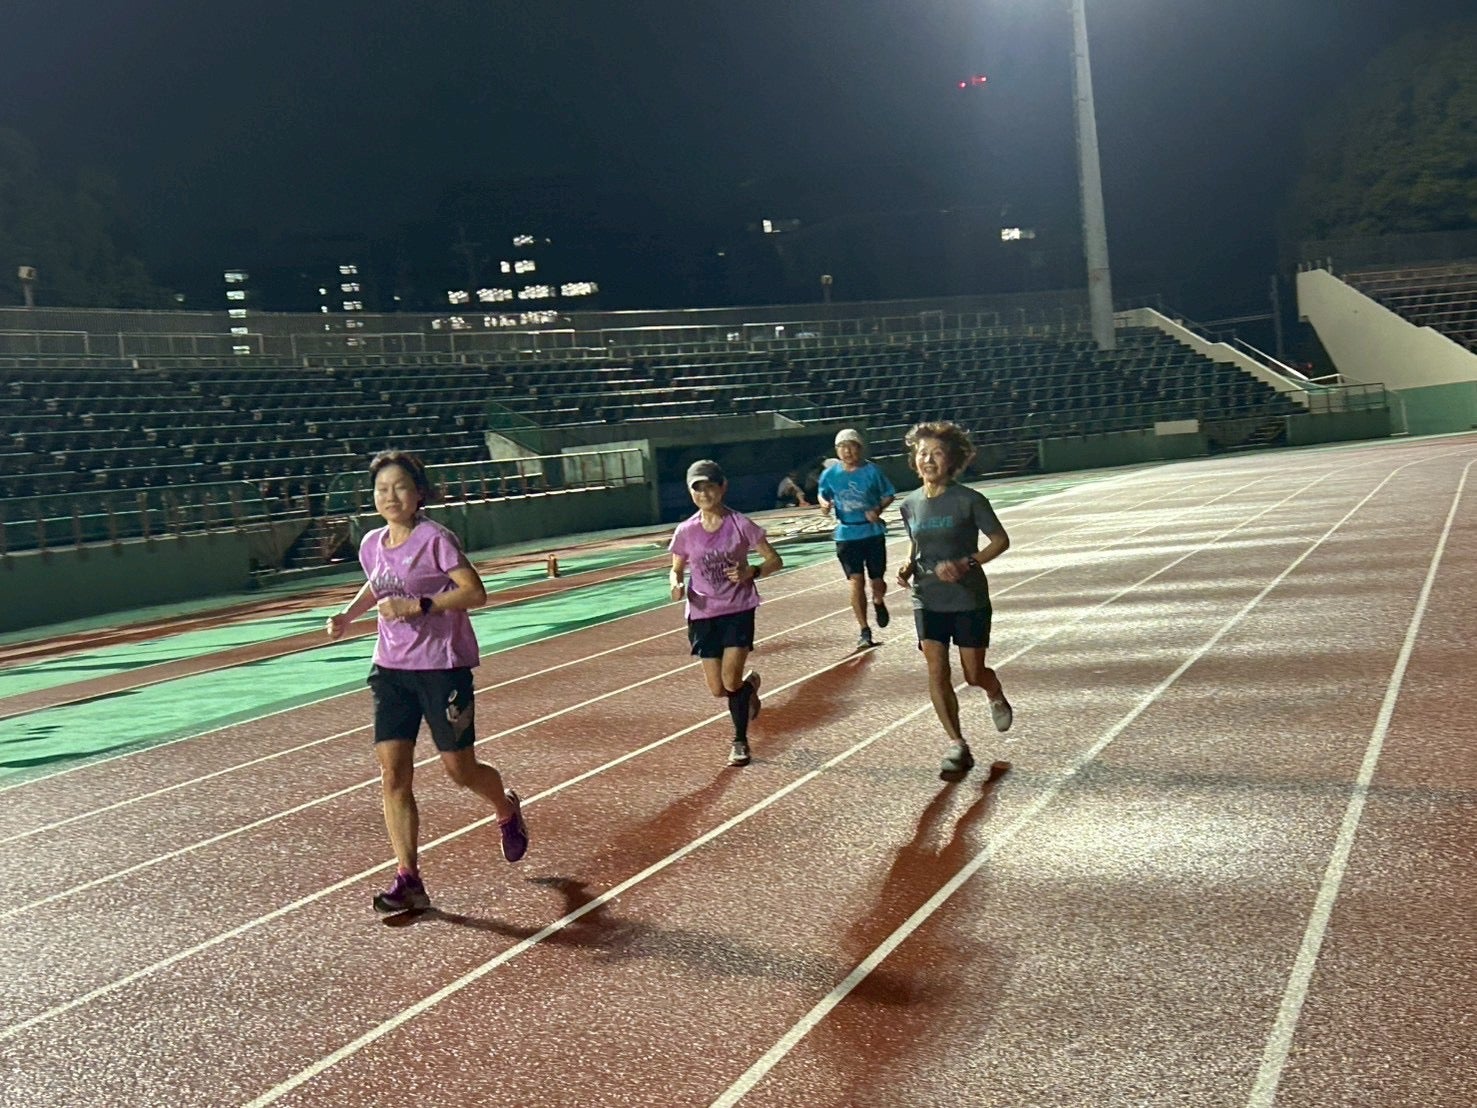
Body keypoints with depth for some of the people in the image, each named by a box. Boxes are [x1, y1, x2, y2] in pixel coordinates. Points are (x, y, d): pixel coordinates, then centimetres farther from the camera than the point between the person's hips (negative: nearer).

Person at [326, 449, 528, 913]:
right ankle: (408, 879, 1)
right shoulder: (372, 545, 7)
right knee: (392, 774, -4)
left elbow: (475, 592, -18)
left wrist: (417, 605, -24)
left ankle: (507, 809, 38)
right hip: (391, 668, 5)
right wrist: (348, 614, 11)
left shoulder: (435, 539, -13)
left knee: (460, 769, 4)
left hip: (443, 666, -5)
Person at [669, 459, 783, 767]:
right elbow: (677, 570, 10)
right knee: (718, 689, 4)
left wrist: (751, 571, -22)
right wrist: (677, 586, -14)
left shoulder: (740, 524, -9)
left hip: (738, 610, -3)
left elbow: (774, 561, -2)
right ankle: (749, 684, 40)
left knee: (731, 682, -13)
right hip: (704, 614, 3)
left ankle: (740, 741, 13)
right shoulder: (686, 531, -3)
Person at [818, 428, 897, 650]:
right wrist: (825, 503, -10)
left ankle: (878, 602, 45)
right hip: (847, 534, 1)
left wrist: (878, 509, -17)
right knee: (856, 581, -6)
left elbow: (888, 495, 2)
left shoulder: (872, 471, -8)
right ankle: (864, 630, 4)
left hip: (873, 532, 0)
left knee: (877, 580, 6)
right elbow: (823, 494, 13)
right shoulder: (830, 475, -4)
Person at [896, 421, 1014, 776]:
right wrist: (908, 567, -3)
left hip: (969, 599, -3)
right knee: (937, 671, -6)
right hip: (928, 601, 3)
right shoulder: (910, 504, 3)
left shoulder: (969, 500, -11)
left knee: (973, 673, 6)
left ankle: (997, 698, 43)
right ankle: (956, 745, 4)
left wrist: (965, 564, -20)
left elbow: (1001, 541, -6)